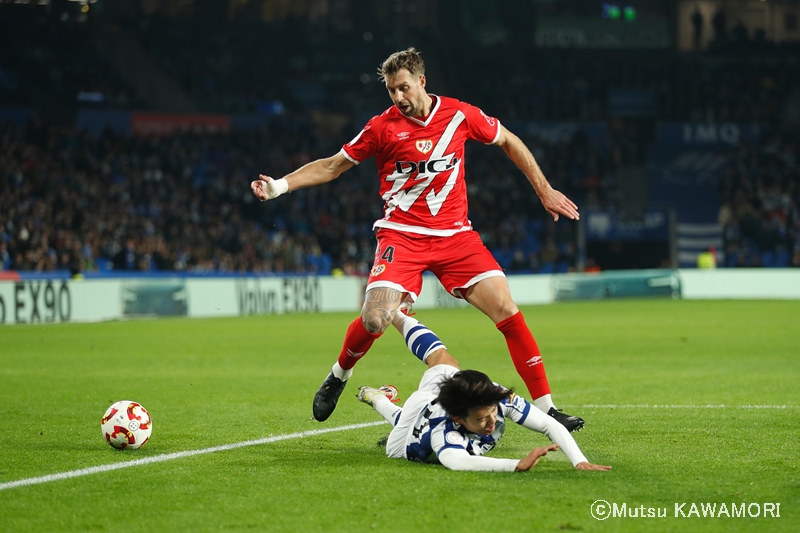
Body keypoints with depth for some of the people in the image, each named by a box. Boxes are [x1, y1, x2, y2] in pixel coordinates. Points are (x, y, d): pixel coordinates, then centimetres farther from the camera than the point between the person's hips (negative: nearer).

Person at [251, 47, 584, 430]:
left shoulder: (459, 114, 0)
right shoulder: (383, 126, -3)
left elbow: (508, 141, 17)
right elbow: (332, 166, 5)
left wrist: (544, 190, 17)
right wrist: (280, 185, -7)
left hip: (455, 234, 2)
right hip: (402, 235, -2)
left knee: (507, 310, -11)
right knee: (375, 319, -19)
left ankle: (544, 407, -3)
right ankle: (339, 376, 14)